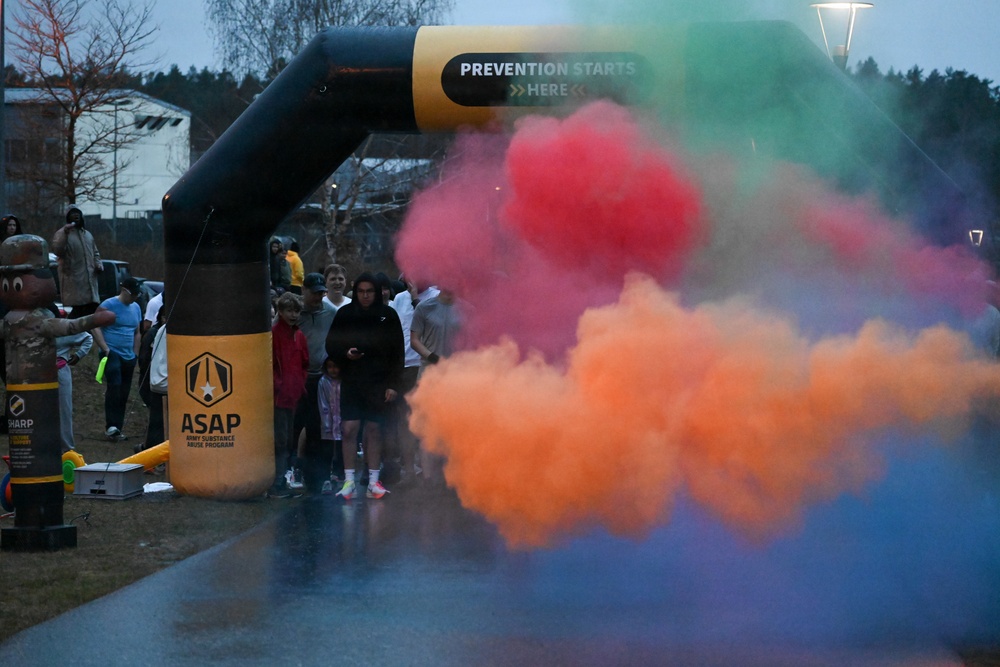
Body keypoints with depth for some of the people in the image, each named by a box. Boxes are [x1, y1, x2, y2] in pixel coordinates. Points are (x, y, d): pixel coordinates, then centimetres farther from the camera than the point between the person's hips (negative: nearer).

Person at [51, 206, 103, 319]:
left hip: (90, 280, 7)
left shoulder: (88, 234, 20)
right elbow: (57, 250, -20)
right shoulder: (62, 233, -2)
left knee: (92, 308, 5)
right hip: (73, 281, -7)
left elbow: (95, 253, 30)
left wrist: (98, 264, 10)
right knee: (78, 309, -15)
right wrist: (64, 234, -31)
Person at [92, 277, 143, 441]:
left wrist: (135, 354, 16)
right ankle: (111, 426, -25)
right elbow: (96, 328, -12)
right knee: (114, 386, -21)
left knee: (124, 394, 6)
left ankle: (117, 429, 11)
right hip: (111, 353, -7)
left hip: (128, 358, 7)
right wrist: (105, 348, -19)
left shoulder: (136, 308, 15)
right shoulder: (108, 306, -6)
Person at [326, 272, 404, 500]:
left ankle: (373, 481, 10)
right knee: (349, 429, -5)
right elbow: (330, 345, 7)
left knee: (374, 430, 3)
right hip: (351, 381, 0)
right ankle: (349, 481, 1)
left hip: (378, 382, 0)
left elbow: (397, 353, 3)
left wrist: (393, 384, -3)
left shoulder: (388, 315, 1)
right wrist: (345, 353, -14)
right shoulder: (345, 314, 2)